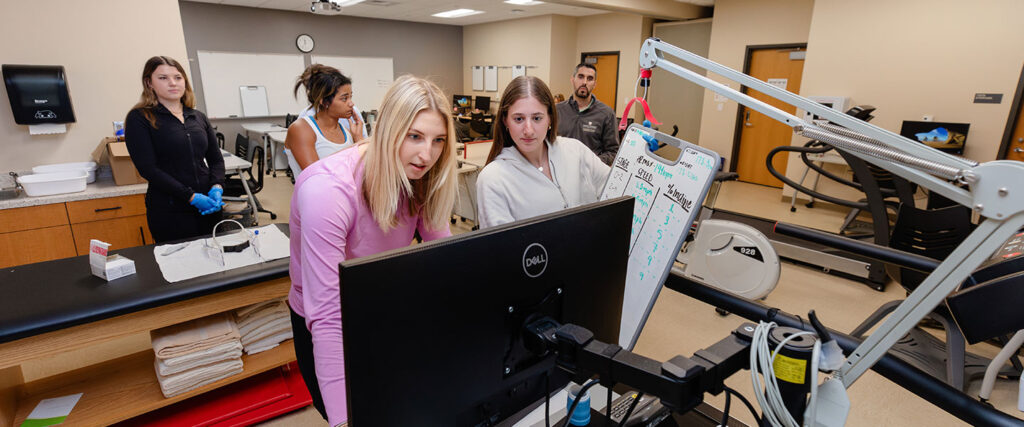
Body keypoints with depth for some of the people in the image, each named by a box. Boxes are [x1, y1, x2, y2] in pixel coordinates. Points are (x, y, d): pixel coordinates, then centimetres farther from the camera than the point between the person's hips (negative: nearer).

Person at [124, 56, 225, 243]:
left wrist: (217, 187, -9)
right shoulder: (139, 119, -2)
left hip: (208, 207, 4)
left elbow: (216, 159, 11)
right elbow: (148, 168, -10)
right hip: (170, 213, -4)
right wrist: (191, 197, -18)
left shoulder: (199, 118, 12)